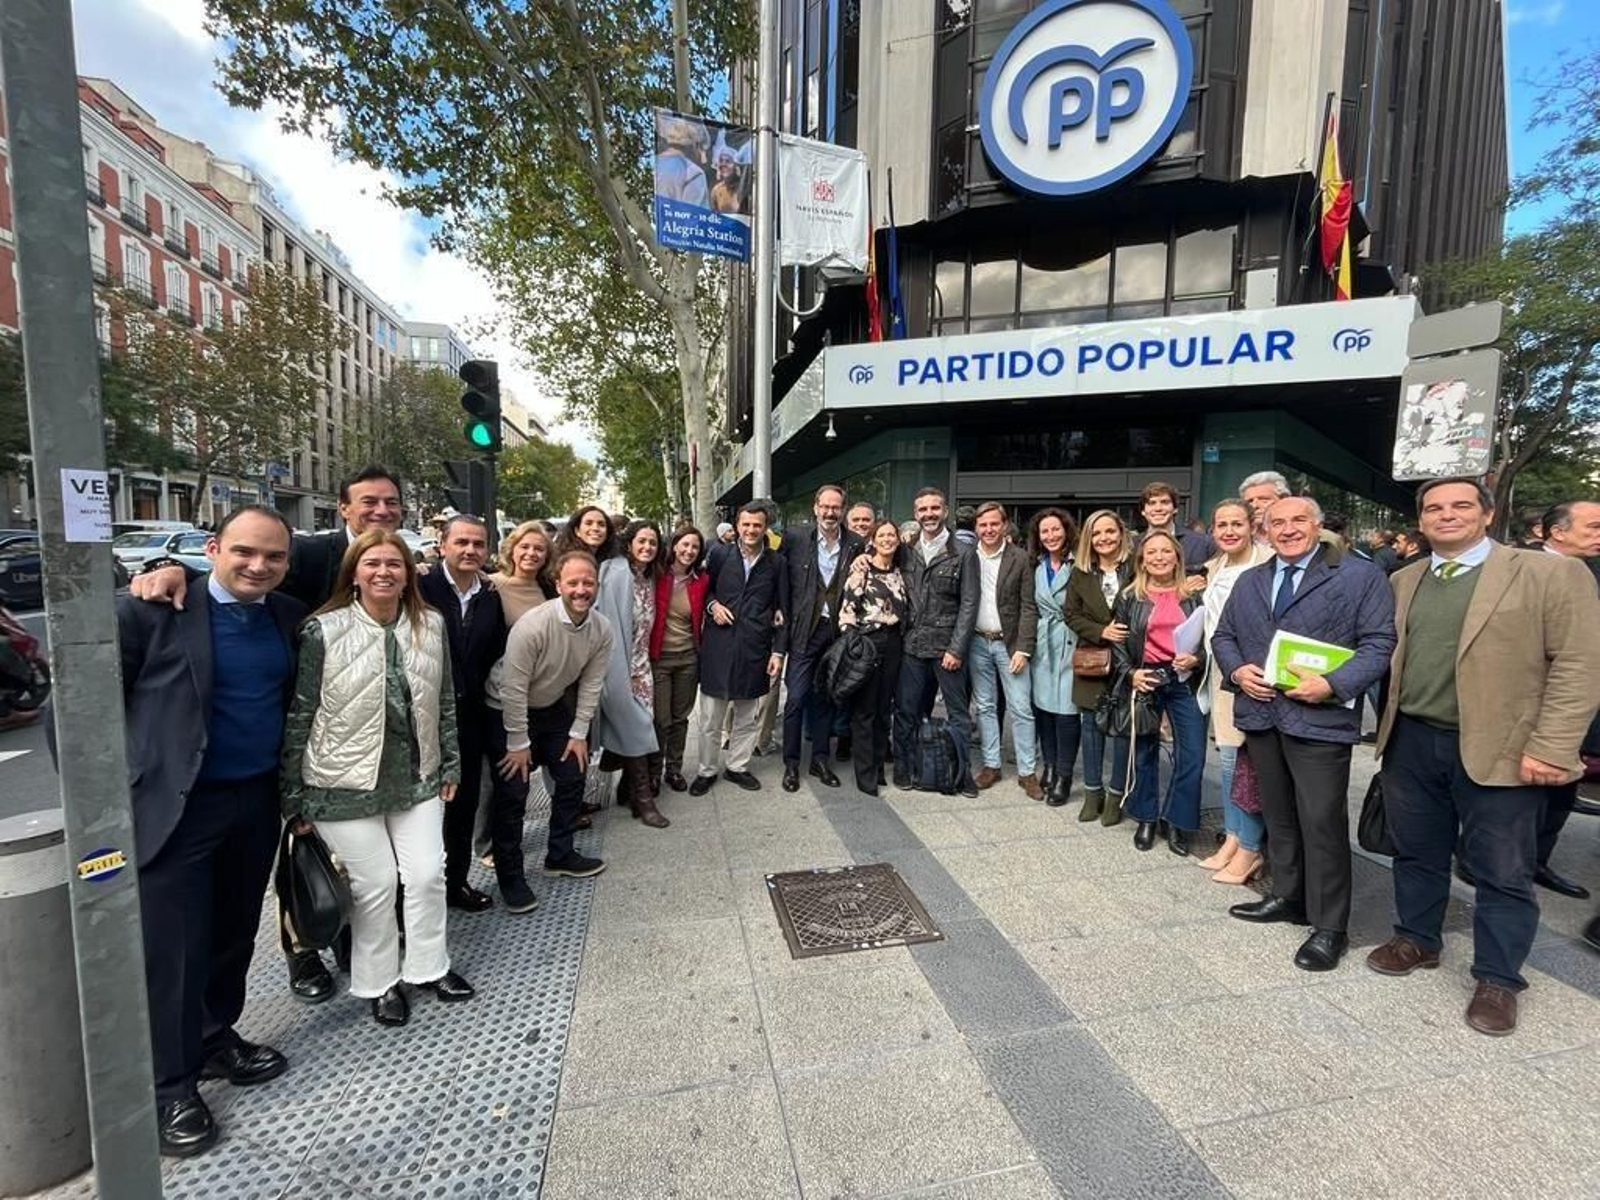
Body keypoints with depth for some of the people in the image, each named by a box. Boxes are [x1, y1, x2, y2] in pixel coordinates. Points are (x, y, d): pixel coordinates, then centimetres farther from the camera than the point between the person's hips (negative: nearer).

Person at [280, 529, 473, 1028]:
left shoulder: (431, 626, 0)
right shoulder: (323, 631, -11)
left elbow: (445, 703, 7)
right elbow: (299, 715, -7)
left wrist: (450, 764, 9)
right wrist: (293, 794, -5)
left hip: (416, 779, 4)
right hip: (346, 783, -3)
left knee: (427, 874, 8)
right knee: (376, 882, 6)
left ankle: (428, 965, 31)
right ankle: (378, 981, 31)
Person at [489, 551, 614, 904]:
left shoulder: (602, 630, -15)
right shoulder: (533, 625, -31)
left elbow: (591, 684, -5)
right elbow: (513, 689, -25)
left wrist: (579, 733, -3)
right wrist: (518, 743, -18)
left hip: (553, 708, 6)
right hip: (508, 711, -5)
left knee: (573, 777, 9)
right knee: (511, 793, -4)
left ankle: (560, 854, 29)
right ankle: (510, 876, 16)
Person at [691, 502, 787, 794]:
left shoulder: (776, 562, 4)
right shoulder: (720, 554, 3)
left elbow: (781, 609, 6)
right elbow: (704, 589, 15)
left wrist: (778, 651, 2)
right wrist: (712, 605, -6)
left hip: (755, 649, 1)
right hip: (718, 646, 0)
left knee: (748, 717, 12)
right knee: (711, 718, 7)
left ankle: (737, 767, 30)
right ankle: (706, 771, 24)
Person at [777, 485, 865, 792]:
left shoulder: (855, 545, 1)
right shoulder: (795, 538, -3)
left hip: (837, 631, 2)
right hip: (804, 630, -2)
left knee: (825, 697, 12)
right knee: (796, 698, 1)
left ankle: (820, 760, 26)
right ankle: (791, 763, 16)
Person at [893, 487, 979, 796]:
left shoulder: (963, 554, -1)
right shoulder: (906, 551, 8)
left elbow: (969, 604, -4)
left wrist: (956, 648, -10)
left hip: (947, 646, -2)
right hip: (912, 644, 2)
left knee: (958, 712, 6)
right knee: (906, 710, 7)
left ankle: (962, 773, 18)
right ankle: (902, 767, 22)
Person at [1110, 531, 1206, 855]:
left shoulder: (1193, 596, 5)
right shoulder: (1129, 598, 4)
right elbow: (1117, 641, 3)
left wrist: (1196, 659, -11)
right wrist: (1130, 673, -10)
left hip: (1184, 679, 0)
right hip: (1144, 680, 0)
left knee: (1192, 755, -4)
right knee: (1144, 752, 10)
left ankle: (1177, 822, 16)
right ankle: (1146, 818, 26)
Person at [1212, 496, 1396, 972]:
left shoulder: (1361, 576, -2)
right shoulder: (1248, 581, 14)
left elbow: (1379, 642, -7)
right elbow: (1223, 636, 16)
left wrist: (1332, 684, -20)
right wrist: (1236, 670, -3)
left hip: (1319, 716, -5)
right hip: (1260, 714, 5)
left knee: (1322, 822, 0)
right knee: (1278, 815, 17)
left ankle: (1329, 927, 14)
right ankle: (1287, 897, 34)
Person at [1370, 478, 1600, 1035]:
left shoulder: (1552, 574, -5)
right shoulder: (1403, 582, 9)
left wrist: (1550, 749, -16)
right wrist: (1389, 726, 5)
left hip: (1499, 751, -4)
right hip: (1410, 743, 4)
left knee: (1503, 873, 8)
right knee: (1416, 854, 18)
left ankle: (1498, 979, 25)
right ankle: (1417, 939, 36)